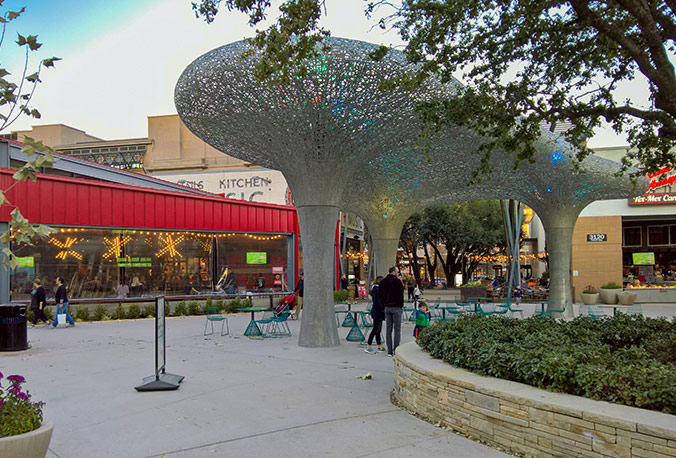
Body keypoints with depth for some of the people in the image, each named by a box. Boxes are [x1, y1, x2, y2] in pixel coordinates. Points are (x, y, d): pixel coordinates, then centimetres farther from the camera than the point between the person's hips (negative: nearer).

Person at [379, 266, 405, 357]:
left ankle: (389, 351, 8)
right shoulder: (397, 281, -11)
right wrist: (401, 305, 1)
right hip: (396, 307, -6)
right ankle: (396, 350, -4)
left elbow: (380, 295, 11)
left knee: (388, 329, 8)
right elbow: (401, 294, -10)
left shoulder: (382, 281, 9)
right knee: (397, 329, -1)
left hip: (387, 307, 6)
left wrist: (384, 305, 15)